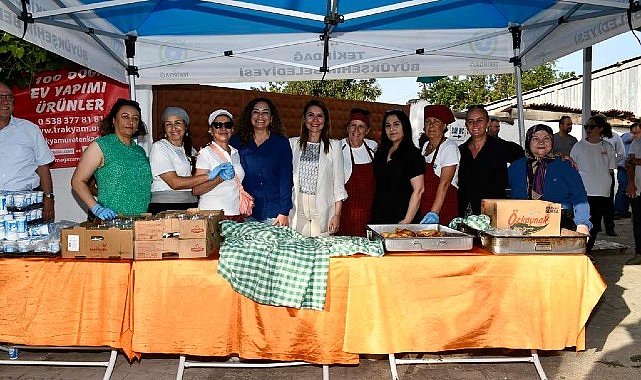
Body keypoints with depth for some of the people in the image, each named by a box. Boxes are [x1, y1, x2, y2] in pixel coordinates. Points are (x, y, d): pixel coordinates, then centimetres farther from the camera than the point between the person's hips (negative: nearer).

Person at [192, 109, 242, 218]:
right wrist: (220, 178, -21)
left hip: (236, 214, 5)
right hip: (212, 215, -5)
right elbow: (196, 190, -11)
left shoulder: (235, 153, 13)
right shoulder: (205, 153, -5)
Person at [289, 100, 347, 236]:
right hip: (297, 209, 1)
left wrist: (337, 214, -3)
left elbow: (339, 184, 3)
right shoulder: (293, 143, 9)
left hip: (323, 210, -1)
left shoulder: (334, 145, 4)